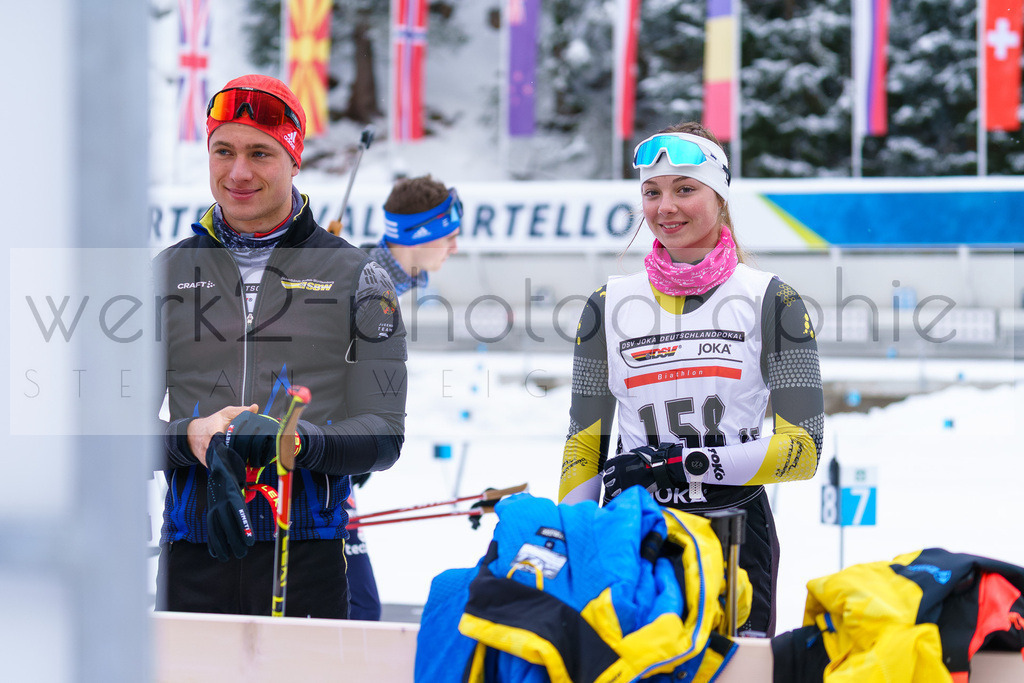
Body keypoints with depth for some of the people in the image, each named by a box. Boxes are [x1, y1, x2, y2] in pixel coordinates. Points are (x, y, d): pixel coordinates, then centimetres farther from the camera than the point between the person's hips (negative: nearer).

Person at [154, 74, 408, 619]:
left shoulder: (355, 277, 7)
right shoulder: (166, 274, 13)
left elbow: (383, 432, 1)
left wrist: (297, 442, -19)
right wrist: (190, 437, -13)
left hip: (307, 556, -1)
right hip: (192, 557, 2)